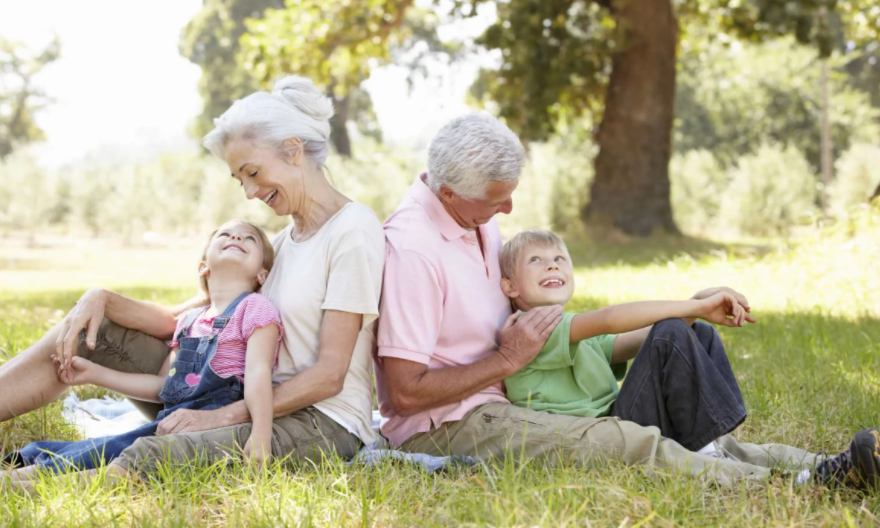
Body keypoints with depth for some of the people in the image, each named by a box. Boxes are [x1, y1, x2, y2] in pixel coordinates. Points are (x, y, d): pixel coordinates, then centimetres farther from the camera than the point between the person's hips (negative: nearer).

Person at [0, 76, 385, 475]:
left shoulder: (353, 229, -10)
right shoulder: (283, 242, 17)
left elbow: (329, 375, -16)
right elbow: (180, 321, 11)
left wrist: (224, 416, -21)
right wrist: (103, 300, -6)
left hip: (322, 424, -8)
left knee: (153, 455, -37)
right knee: (86, 333, 4)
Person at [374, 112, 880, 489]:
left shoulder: (476, 217, 8)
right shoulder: (412, 250, -22)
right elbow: (405, 391, -24)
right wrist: (507, 360, -16)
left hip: (497, 400, 9)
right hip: (445, 427, -9)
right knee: (613, 442, -26)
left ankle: (812, 465, -6)